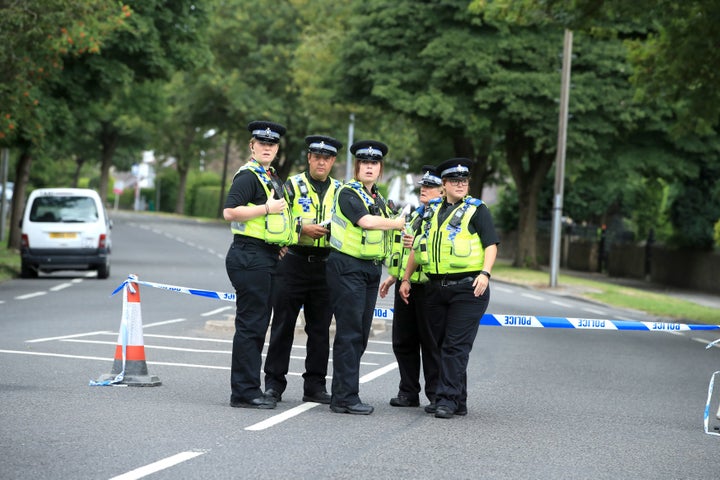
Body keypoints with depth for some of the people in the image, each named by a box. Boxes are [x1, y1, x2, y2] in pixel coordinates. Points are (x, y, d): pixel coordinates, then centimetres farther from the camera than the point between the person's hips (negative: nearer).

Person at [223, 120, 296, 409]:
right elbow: (230, 212, -21)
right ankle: (244, 393, -5)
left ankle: (249, 388, 19)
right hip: (249, 257, -10)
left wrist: (279, 242, 18)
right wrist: (267, 208, -19)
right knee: (250, 324, -8)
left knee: (258, 323, 13)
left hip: (267, 257, 10)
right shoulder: (248, 176, -10)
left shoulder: (272, 178, 20)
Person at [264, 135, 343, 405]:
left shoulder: (339, 190, 12)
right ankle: (274, 383, 7)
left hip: (325, 267, 3)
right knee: (283, 324, 1)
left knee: (320, 329, 6)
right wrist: (303, 228, -14)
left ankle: (315, 385, 13)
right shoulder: (293, 185, 3)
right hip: (294, 263, -3)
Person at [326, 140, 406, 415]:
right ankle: (346, 398, -9)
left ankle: (344, 394, 14)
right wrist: (397, 223, -8)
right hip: (347, 267, -8)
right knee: (349, 333, -10)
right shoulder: (348, 193, -7)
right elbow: (366, 221, -22)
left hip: (371, 269, 8)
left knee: (361, 333, 8)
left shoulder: (379, 199, 19)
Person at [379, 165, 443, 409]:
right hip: (405, 285, 8)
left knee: (431, 343, -2)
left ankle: (436, 395, 6)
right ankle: (408, 392, 16)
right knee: (403, 341, 9)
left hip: (429, 286, -8)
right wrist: (393, 277, 26)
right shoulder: (414, 215, 20)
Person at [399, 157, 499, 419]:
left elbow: (491, 244, -5)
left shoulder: (477, 209, 2)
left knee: (456, 346, -9)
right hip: (436, 287, 6)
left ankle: (447, 399, -10)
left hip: (468, 288, -6)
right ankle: (457, 401, 15)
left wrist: (485, 273, -19)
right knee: (439, 345, 7)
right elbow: (418, 247, 23)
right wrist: (406, 279, 20)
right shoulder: (433, 212, 17)